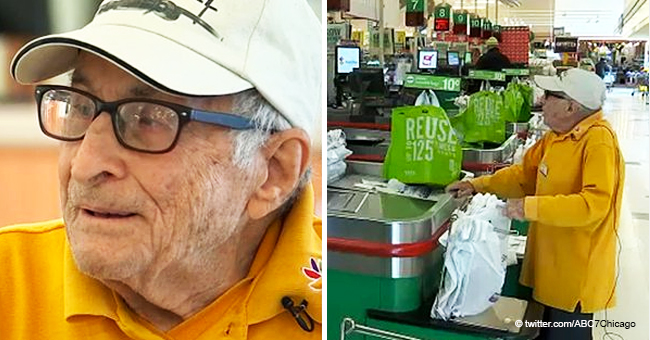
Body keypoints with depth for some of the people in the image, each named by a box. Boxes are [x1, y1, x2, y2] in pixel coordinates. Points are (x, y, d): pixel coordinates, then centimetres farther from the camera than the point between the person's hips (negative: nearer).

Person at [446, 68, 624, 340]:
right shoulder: (556, 135, 5)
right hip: (551, 264, 8)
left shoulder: (599, 140, -22)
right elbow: (525, 174, 14)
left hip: (577, 272, -8)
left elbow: (595, 204, -31)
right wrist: (477, 185, 6)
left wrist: (529, 208, -30)